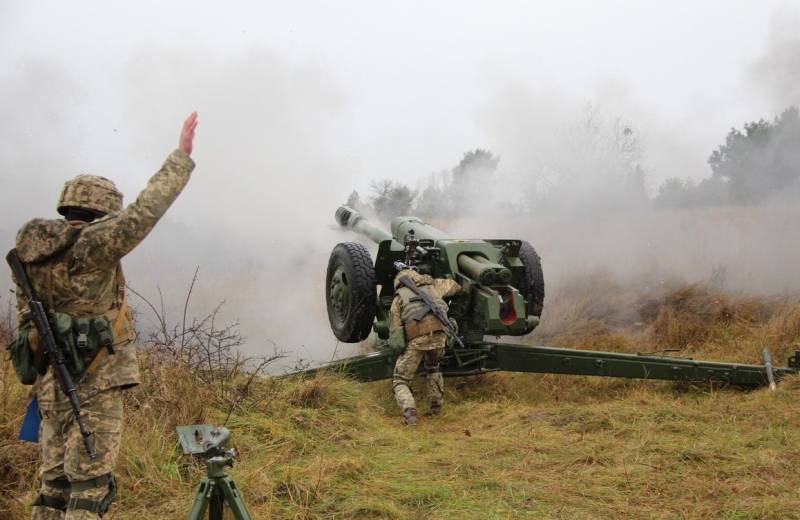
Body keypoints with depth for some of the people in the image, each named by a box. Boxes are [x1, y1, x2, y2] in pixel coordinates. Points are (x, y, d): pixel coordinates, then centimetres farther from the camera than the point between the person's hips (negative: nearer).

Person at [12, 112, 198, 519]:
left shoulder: (31, 251, 10)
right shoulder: (92, 245, -14)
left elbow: (26, 318, 15)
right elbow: (146, 210, -13)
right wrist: (182, 156, -5)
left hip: (52, 382, 8)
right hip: (95, 383, -8)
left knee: (56, 483, 15)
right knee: (90, 487, -4)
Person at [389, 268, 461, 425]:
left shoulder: (399, 297, 24)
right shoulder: (432, 285, 32)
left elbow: (395, 330, 15)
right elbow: (454, 285, 53)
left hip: (416, 337, -3)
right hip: (439, 333, 3)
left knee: (400, 381, 9)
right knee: (433, 367, 35)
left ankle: (409, 413, -15)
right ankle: (436, 406, 29)